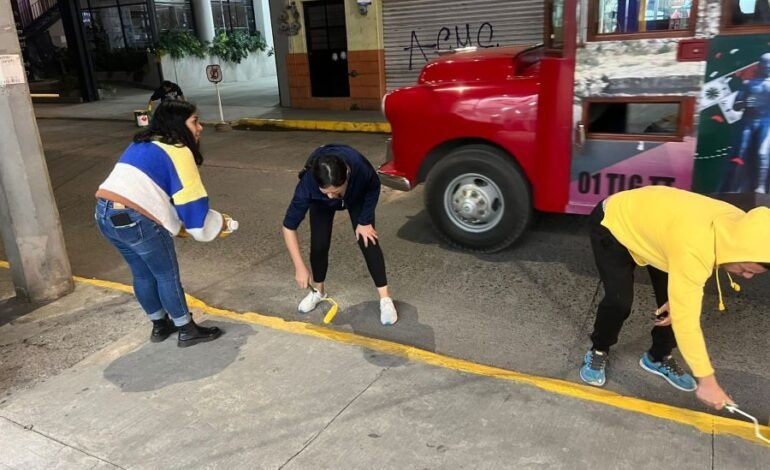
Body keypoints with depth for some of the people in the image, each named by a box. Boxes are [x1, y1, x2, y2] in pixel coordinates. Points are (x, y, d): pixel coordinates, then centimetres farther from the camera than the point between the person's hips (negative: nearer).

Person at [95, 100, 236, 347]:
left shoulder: (143, 145, 22)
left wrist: (178, 226, 24)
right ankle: (187, 331, 21)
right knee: (167, 275, 8)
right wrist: (218, 223, 9)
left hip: (105, 213, 9)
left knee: (143, 274, 23)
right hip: (134, 219, -9)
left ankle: (160, 325, 38)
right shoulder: (179, 152, -5)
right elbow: (192, 202, -8)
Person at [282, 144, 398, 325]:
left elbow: (374, 188, -18)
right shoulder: (307, 184, -42)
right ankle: (318, 290, 20)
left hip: (357, 196, 0)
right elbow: (289, 227, -32)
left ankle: (385, 298, -2)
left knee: (368, 241, -11)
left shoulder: (359, 167, -44)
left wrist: (365, 221, -17)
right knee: (319, 245, -8)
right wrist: (300, 267, -32)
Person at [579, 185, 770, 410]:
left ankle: (659, 357, 23)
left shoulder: (741, 225, -18)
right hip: (613, 223, -7)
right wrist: (707, 380, -30)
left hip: (651, 221, 7)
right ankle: (598, 352, 12)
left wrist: (679, 298, -7)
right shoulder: (693, 248, -42)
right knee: (619, 301, -16)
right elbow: (686, 320, -37)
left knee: (673, 302, 0)